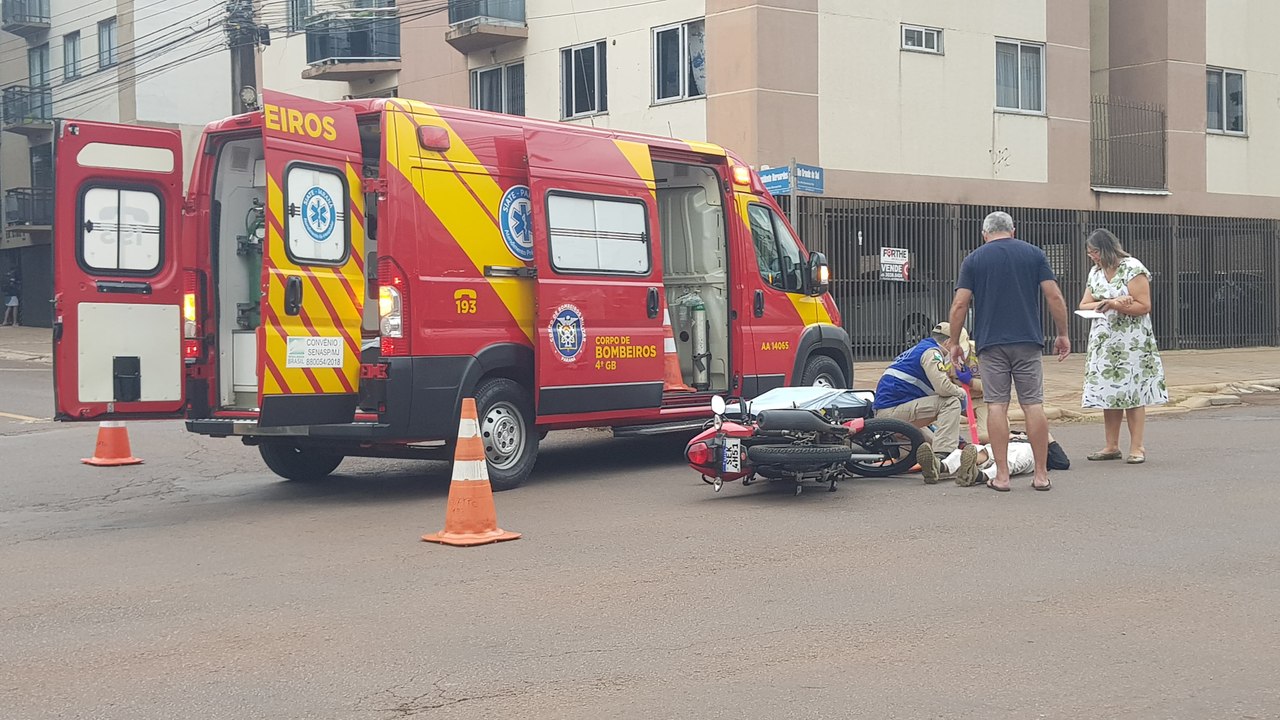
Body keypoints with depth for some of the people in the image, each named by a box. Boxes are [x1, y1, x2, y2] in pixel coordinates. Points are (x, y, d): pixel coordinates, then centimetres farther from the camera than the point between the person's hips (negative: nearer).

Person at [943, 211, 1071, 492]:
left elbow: (960, 305, -1)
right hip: (1028, 341, 1)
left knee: (996, 406, 2)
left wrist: (954, 342, 8)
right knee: (1033, 405, 3)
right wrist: (1063, 334, 8)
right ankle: (1041, 474, 5)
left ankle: (1001, 475, 0)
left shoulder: (973, 260, 4)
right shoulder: (1034, 253, 6)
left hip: (990, 343, -1)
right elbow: (1055, 297, 0)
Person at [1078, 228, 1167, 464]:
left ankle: (1136, 447, -1)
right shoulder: (1095, 272, 12)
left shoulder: (1133, 269, -8)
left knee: (1131, 393, -5)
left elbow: (1144, 306, -12)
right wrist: (1110, 302, -11)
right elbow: (1084, 305, 5)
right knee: (1108, 392, 5)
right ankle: (1111, 446, 12)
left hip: (1131, 343, -6)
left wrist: (1113, 304, -19)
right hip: (1103, 343, 6)